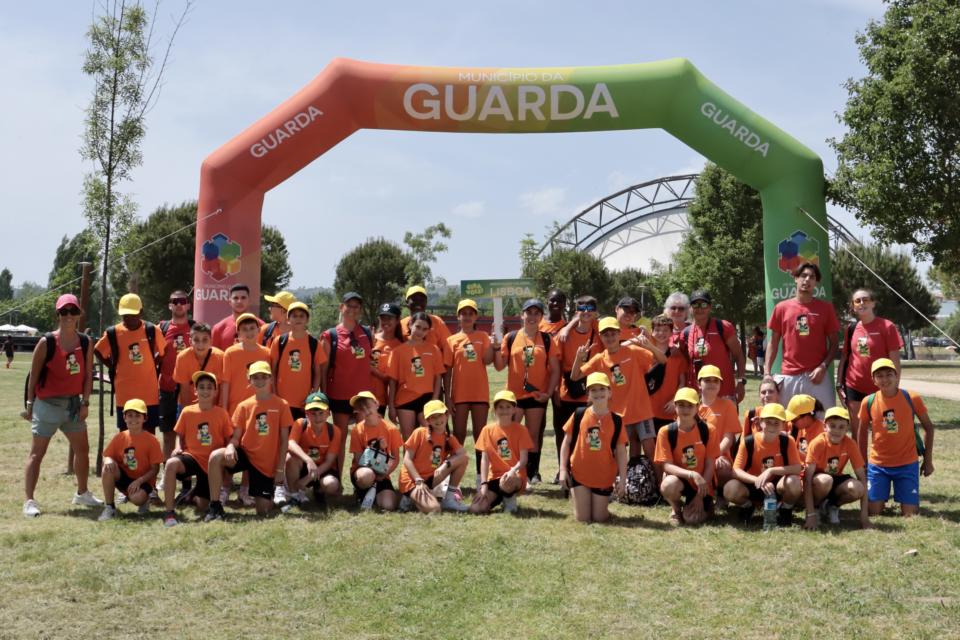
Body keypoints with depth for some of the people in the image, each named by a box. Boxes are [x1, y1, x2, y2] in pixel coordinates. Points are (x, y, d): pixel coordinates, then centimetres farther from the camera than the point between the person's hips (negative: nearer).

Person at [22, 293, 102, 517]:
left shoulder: (86, 342, 1)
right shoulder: (46, 342, -10)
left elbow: (88, 375, 4)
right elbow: (34, 375, -6)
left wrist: (85, 402, -1)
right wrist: (29, 404, -6)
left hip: (74, 403, 5)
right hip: (48, 404, -5)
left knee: (82, 449, 15)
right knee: (37, 452, -2)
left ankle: (82, 493, 32)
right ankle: (29, 500, -1)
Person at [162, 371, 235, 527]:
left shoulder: (221, 413, -1)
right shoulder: (187, 412, 1)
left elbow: (229, 438, 4)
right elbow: (180, 435, 10)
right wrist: (178, 448, -10)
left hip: (212, 463, 0)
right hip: (192, 456, 0)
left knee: (204, 507, -4)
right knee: (171, 464, -36)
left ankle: (193, 495, 36)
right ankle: (169, 512, -27)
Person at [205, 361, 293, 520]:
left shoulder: (281, 405, -4)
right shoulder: (244, 406, 2)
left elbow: (284, 440, -3)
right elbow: (236, 437, 2)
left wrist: (280, 469, -7)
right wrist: (230, 446, -23)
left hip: (268, 463, -2)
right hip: (245, 454, 2)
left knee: (263, 510, -7)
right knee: (215, 456, -30)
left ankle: (273, 492, 29)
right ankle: (215, 506, -19)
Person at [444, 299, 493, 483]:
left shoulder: (483, 337, 6)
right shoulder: (452, 340, 5)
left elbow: (487, 360, -8)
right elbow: (447, 370, 2)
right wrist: (447, 396, -3)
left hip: (480, 393, 0)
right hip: (459, 394, 0)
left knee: (480, 433, 5)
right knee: (459, 434, 4)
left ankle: (481, 475, 12)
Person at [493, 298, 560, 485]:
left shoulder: (547, 340, 2)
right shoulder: (510, 338, 3)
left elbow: (555, 370, 2)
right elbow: (499, 366, 3)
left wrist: (549, 392, -7)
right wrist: (496, 347, -11)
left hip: (537, 395, 0)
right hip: (514, 394, 0)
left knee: (533, 435, 5)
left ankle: (533, 473, 12)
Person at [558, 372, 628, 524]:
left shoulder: (616, 421, -4)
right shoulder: (579, 415, -6)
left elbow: (621, 452, -2)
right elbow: (566, 443, 1)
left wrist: (622, 479, -6)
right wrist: (563, 470, -5)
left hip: (604, 477, 1)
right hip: (579, 474, -1)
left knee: (600, 519, 7)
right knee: (583, 519, 3)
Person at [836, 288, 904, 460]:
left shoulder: (887, 326, -7)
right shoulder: (851, 329, 5)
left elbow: (895, 360, -8)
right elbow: (844, 357, 11)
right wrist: (839, 384, 5)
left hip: (880, 388, -4)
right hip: (854, 386, 4)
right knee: (857, 431, 8)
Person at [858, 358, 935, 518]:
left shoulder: (912, 398, -9)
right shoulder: (868, 402, -7)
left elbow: (928, 427, 3)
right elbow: (862, 432, 7)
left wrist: (928, 460, 3)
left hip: (907, 464, -1)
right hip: (877, 466, 1)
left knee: (910, 515, -3)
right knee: (874, 513, -3)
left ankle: (905, 500, 28)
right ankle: (882, 497, 28)